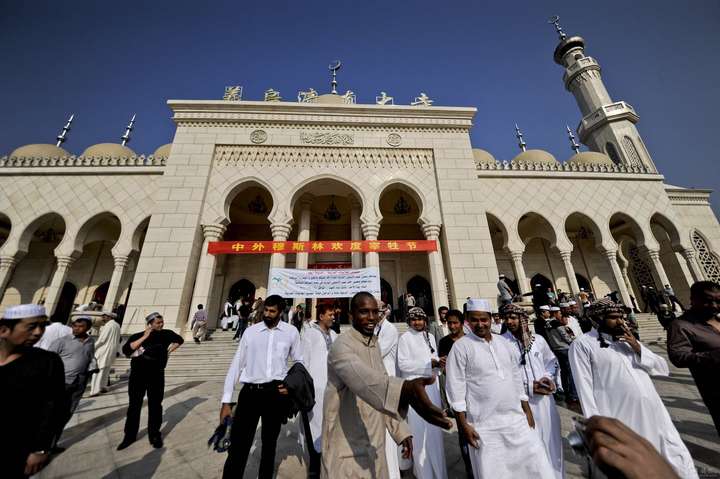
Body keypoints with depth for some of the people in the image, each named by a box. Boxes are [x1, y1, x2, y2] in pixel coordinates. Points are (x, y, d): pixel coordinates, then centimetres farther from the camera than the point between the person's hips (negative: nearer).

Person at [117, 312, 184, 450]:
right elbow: (126, 350, -20)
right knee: (134, 406, 9)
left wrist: (169, 351, 5)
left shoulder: (166, 334, 0)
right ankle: (130, 436, 27)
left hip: (157, 376, 1)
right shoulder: (137, 336, -3)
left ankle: (155, 435, 20)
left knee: (155, 405, 7)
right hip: (137, 375, 0)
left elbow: (179, 340, 16)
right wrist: (144, 337, -20)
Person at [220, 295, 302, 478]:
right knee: (238, 446, -1)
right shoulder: (251, 331, 0)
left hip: (277, 393, 1)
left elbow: (299, 363, 10)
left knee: (269, 443, 19)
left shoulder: (291, 332, 0)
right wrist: (226, 401, -1)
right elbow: (236, 365, 1)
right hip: (250, 392, 0)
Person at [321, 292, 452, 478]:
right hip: (347, 448, -7)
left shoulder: (375, 346, 5)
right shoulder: (342, 344, -23)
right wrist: (406, 389, -57)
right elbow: (363, 377, -42)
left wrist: (401, 431, 5)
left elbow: (382, 386, 10)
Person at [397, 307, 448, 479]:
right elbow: (403, 364, -16)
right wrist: (430, 363, -17)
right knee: (420, 430, 4)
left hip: (431, 385, 5)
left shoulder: (430, 336, 7)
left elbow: (435, 359, 16)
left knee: (434, 428, 13)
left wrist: (439, 362, -8)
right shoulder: (405, 338, -11)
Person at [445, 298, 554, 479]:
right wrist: (463, 424, -12)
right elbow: (456, 387, -12)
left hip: (516, 418, 5)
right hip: (484, 425, -5)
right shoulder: (460, 347, -13)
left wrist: (526, 408, 10)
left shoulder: (502, 342, 5)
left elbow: (516, 376, 13)